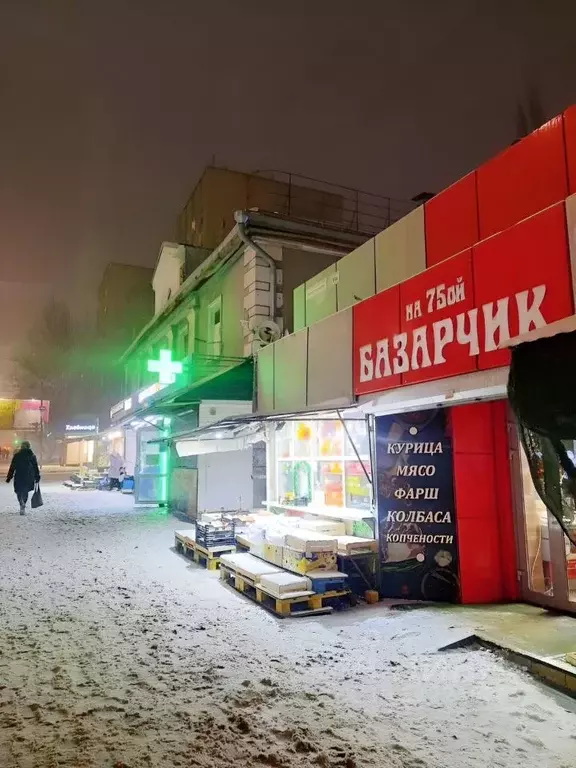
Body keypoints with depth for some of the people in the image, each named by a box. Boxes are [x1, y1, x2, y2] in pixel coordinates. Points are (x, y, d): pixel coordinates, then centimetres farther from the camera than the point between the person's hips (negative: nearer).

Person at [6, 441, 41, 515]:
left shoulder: (17, 455, -3)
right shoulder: (32, 456, 2)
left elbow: (12, 467, -2)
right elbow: (36, 468, 4)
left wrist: (9, 477, 3)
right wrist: (37, 477, 11)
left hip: (19, 477, -2)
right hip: (29, 478, 2)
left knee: (19, 491, 8)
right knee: (25, 492, 15)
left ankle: (22, 504, -18)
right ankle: (23, 508, 16)